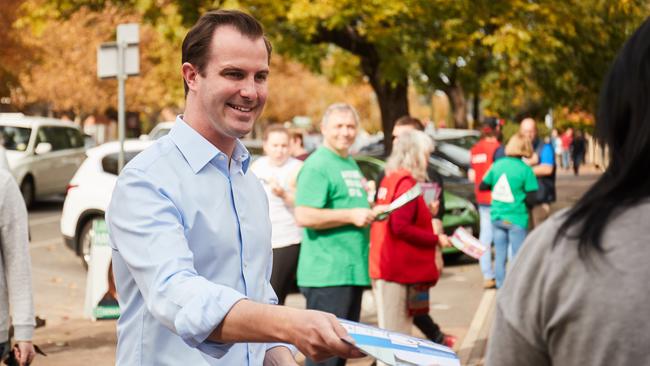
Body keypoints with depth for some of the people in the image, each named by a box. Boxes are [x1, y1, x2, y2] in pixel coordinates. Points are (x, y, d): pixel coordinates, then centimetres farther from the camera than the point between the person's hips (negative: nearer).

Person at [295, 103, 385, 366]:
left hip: (352, 271, 10)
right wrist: (351, 216, -19)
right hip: (326, 274, -10)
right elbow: (304, 216, -21)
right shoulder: (317, 165, -12)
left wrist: (371, 212, 13)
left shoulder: (350, 164, 18)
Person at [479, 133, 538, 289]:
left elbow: (482, 186, 11)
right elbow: (530, 199, -13)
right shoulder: (525, 170, -11)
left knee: (499, 255, 11)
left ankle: (501, 286, 16)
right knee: (517, 256, 3)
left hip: (497, 216, 4)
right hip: (516, 218, -4)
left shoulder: (498, 164, 2)